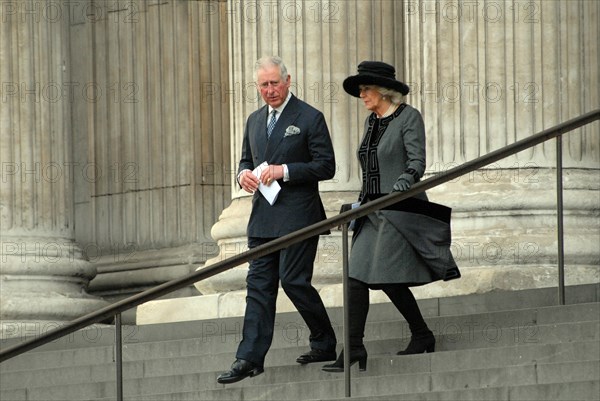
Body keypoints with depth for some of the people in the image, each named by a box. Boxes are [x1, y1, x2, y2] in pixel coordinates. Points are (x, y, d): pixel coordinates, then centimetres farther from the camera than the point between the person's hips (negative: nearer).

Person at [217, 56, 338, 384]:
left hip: (297, 216, -6)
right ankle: (249, 358, 0)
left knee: (294, 280, -7)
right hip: (263, 217, 6)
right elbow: (246, 159, 26)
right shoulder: (254, 120, 16)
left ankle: (324, 344, 12)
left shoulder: (310, 118, -5)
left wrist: (284, 171, -17)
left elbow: (326, 166, -8)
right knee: (259, 285, 3)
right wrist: (243, 174, 1)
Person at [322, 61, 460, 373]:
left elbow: (416, 164, -14)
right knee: (356, 277, -4)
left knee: (389, 278, -11)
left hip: (400, 210, -7)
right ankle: (354, 351, -7)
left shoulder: (409, 118, -6)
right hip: (373, 212, 8)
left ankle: (422, 337, 9)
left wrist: (397, 190, -26)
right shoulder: (371, 122, 17)